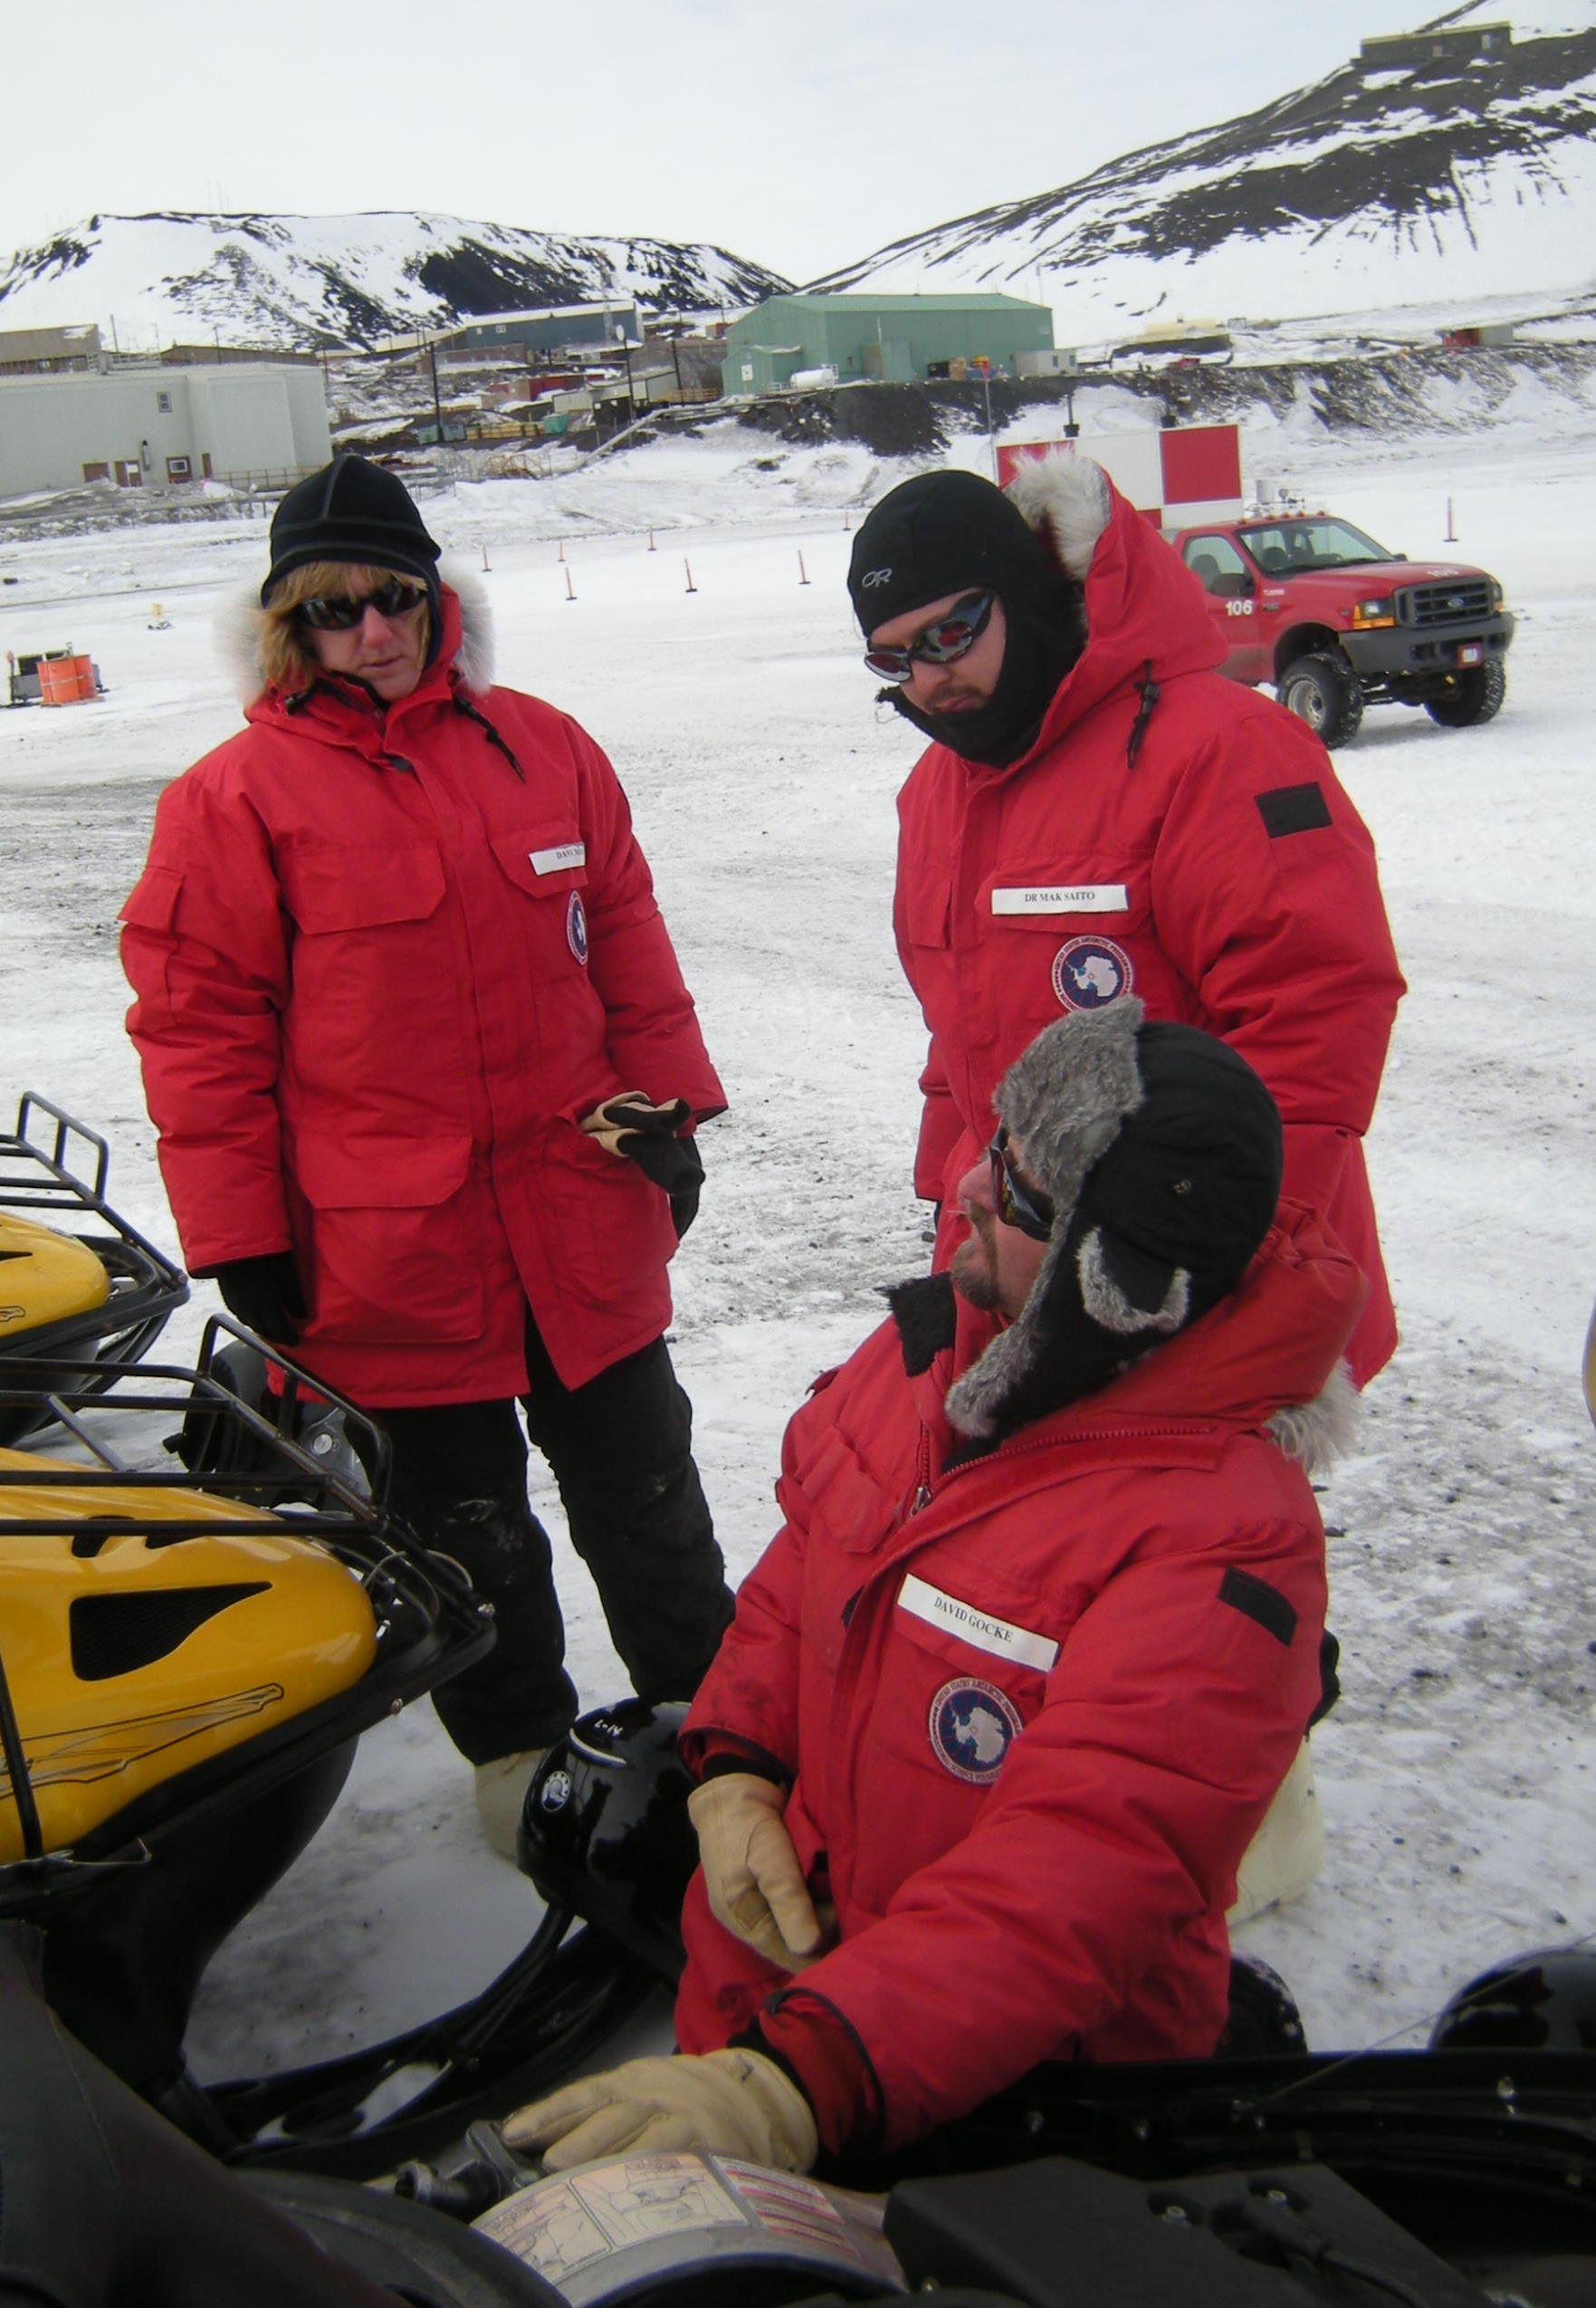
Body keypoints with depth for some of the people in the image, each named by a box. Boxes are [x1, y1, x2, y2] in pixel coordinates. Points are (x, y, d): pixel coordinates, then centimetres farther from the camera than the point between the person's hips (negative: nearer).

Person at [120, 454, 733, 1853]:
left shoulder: (543, 750, 4)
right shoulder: (238, 798, -6)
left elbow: (626, 945, 12)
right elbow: (199, 1025, -6)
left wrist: (667, 1111, 10)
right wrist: (240, 1239, -7)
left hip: (586, 1224, 3)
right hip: (386, 1260, -3)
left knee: (641, 1483, 18)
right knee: (464, 1528, 13)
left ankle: (704, 1697, 37)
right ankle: (518, 1747, 33)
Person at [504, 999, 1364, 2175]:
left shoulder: (1223, 1540, -28)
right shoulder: (946, 1336, -4)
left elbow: (1086, 1873, -37)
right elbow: (806, 1548, 11)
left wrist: (797, 2087, -47)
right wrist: (732, 1766, -4)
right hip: (787, 1939, 6)